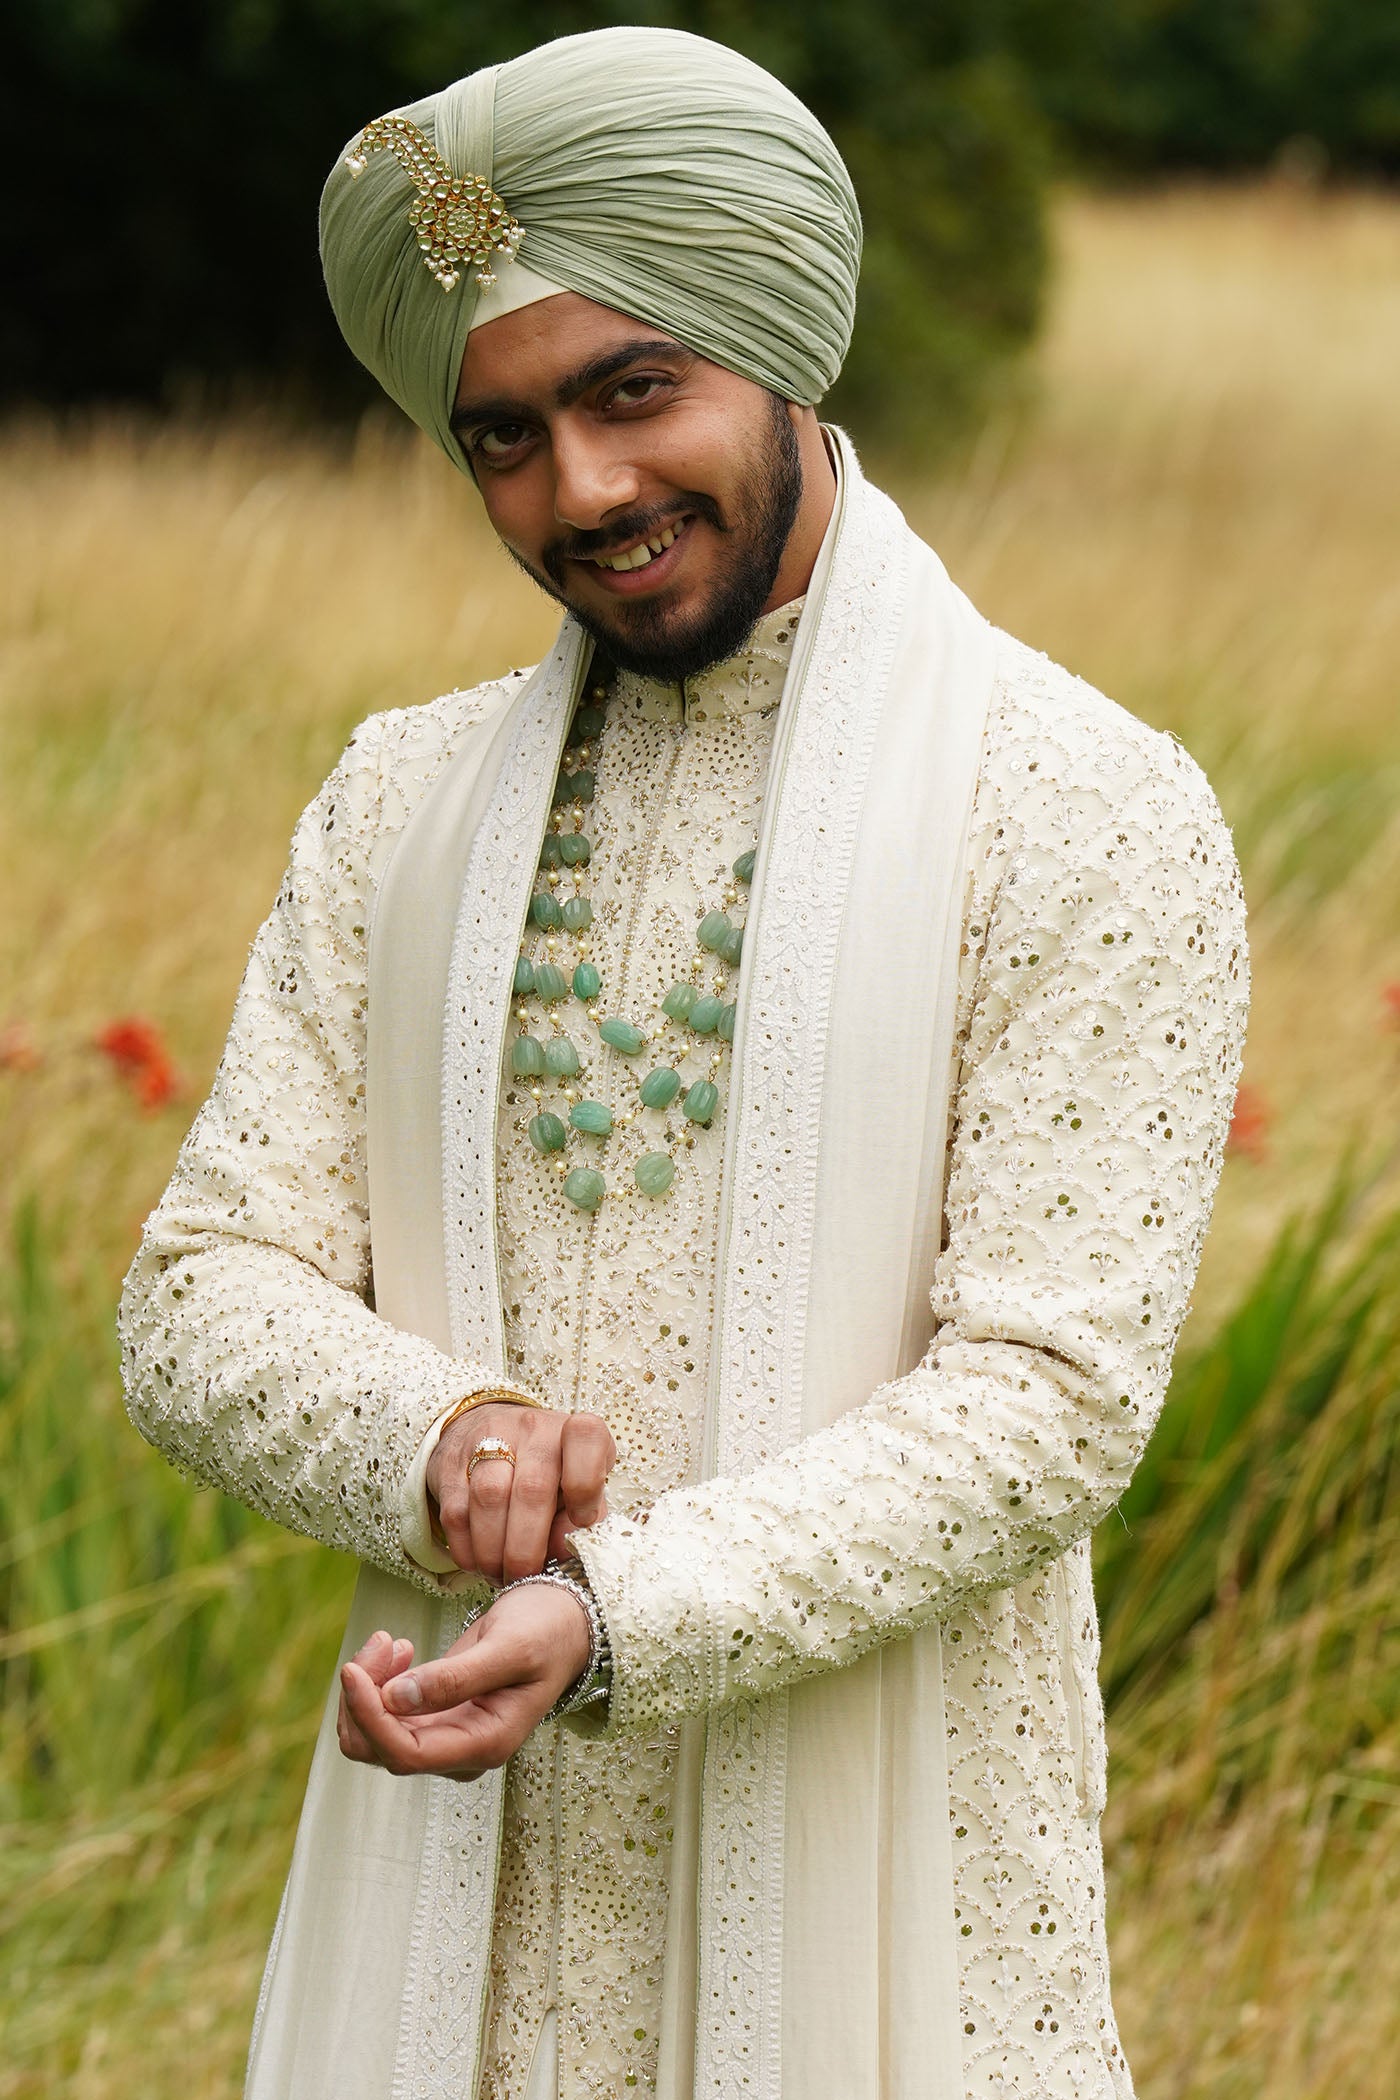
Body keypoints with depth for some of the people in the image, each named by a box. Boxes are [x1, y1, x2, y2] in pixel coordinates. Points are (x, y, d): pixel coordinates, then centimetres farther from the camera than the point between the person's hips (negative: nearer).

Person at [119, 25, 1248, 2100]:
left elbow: (1050, 1389, -11)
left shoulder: (1086, 818, -5)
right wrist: (435, 1436, -16)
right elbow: (206, 1302, 6)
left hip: (874, 1914, -3)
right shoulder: (403, 805, 10)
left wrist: (614, 1620, -23)